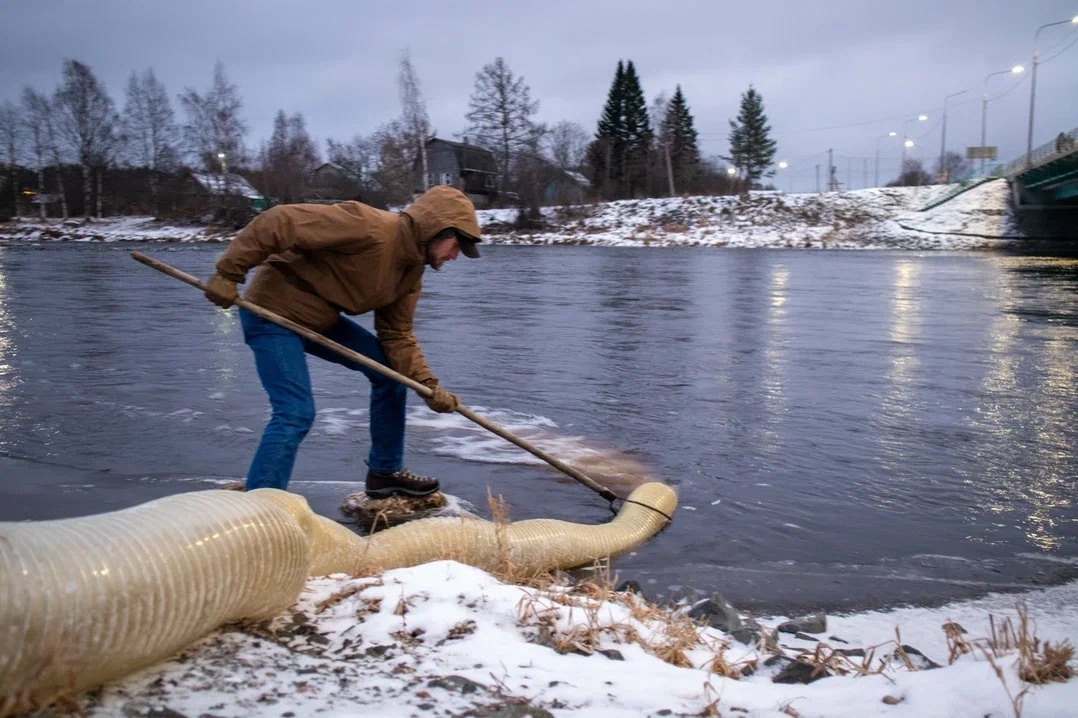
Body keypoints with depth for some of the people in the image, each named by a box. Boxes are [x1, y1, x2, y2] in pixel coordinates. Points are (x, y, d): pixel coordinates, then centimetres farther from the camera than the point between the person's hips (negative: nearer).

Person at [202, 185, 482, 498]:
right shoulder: (368, 227, -27)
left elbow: (397, 335, 4)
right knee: (296, 414, -18)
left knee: (391, 371, 8)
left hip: (319, 317, 9)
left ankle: (385, 472, 21)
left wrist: (428, 384, -9)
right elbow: (277, 222, -29)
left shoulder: (411, 270, 2)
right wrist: (228, 274, -27)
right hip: (272, 309, -9)